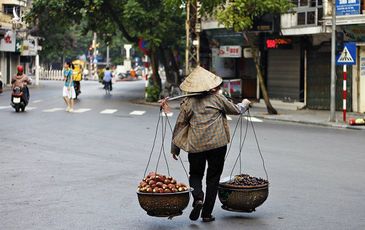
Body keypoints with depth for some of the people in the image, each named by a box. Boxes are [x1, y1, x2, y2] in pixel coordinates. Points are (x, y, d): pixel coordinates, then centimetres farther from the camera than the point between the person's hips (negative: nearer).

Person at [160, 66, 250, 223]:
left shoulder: (188, 102, 3)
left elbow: (179, 125, 6)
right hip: (217, 144, -1)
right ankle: (207, 213, 9)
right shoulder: (217, 98, 0)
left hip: (195, 145, 1)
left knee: (195, 174, 18)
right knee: (213, 177, 10)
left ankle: (198, 198, -11)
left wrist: (174, 148, 15)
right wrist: (244, 104, 38)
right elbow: (235, 110, 15)